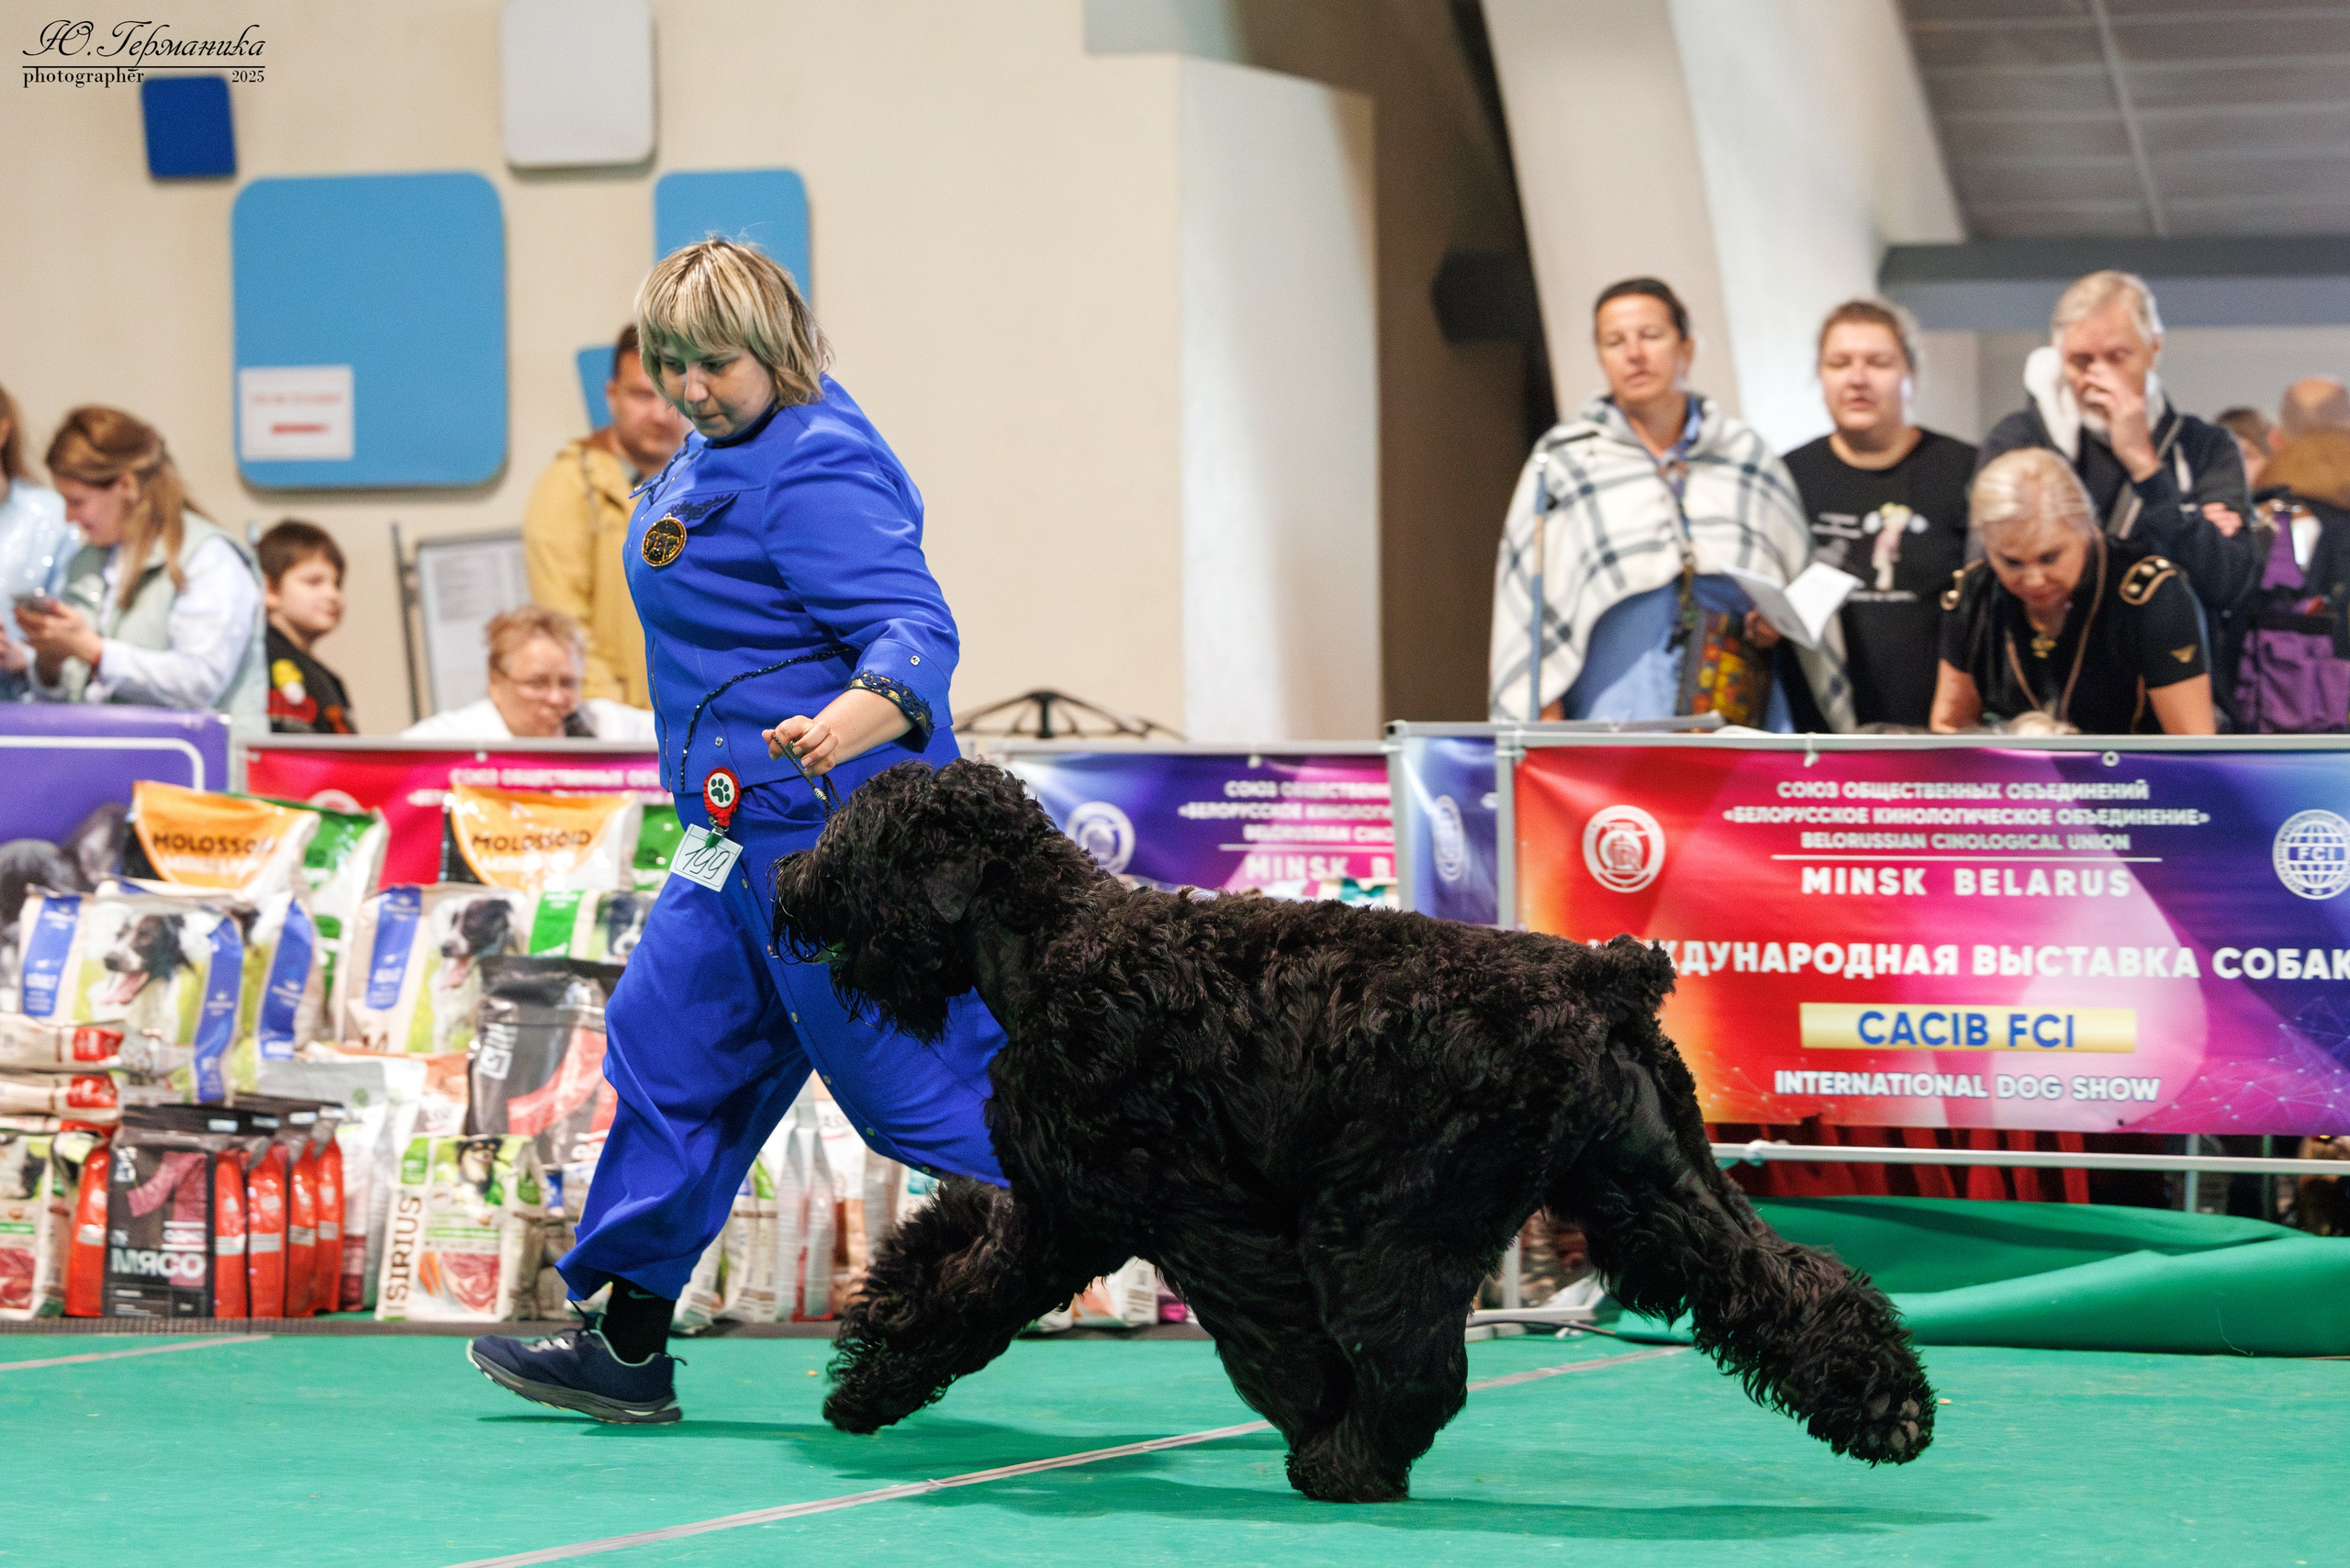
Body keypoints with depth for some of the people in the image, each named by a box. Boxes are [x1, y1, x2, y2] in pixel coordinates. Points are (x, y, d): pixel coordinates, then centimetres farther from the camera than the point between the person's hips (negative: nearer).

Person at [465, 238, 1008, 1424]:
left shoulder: (814, 475, -19)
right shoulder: (732, 448, 13)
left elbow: (917, 625, -29)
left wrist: (859, 717, -48)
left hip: (824, 823, -11)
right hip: (759, 832, 11)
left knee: (910, 1080, -9)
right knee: (671, 1046, 15)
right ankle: (626, 1346, 23)